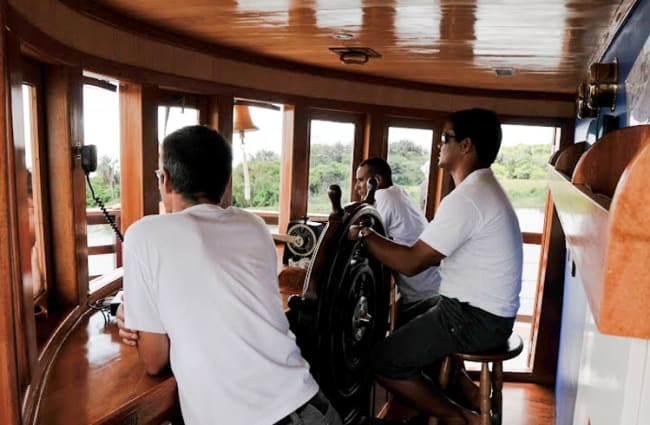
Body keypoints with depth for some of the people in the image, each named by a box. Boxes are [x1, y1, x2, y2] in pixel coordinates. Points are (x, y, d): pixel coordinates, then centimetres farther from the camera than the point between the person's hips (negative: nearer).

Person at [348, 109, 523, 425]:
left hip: (473, 317, -10)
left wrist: (363, 234, -9)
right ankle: (466, 399, 22)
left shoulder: (466, 198, -23)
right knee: (407, 337, 23)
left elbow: (412, 263, -23)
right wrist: (377, 239, 8)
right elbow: (431, 255, 13)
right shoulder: (484, 188, 11)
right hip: (487, 311, 10)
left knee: (383, 361, -4)